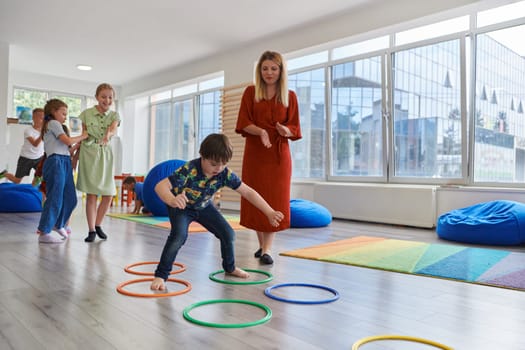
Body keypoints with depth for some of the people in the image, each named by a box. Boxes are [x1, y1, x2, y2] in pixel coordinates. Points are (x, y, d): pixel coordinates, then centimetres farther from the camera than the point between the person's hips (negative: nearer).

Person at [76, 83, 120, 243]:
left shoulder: (114, 115, 3)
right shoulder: (86, 114, -1)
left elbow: (113, 129, -19)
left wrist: (108, 135, -42)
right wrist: (75, 157, 3)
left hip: (106, 155, 3)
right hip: (88, 153, -2)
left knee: (108, 195, 2)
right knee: (91, 194, -4)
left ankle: (98, 225, 22)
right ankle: (91, 230, 6)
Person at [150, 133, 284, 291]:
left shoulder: (225, 174, -26)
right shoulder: (189, 170, -39)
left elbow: (248, 192, -21)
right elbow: (160, 186, -44)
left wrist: (270, 213, -25)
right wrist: (173, 200, -67)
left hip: (204, 206, 5)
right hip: (181, 207, -4)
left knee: (228, 233, 2)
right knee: (179, 235, -30)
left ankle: (230, 267, 30)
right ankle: (160, 275, -12)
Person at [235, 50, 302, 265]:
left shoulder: (289, 96, 6)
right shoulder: (251, 92, 6)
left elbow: (294, 128, 4)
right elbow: (243, 123, -2)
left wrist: (286, 130, -19)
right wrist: (260, 131, -21)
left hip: (279, 153, 0)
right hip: (255, 152, 1)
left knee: (275, 200, -5)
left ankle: (267, 249, -1)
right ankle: (261, 244, 21)